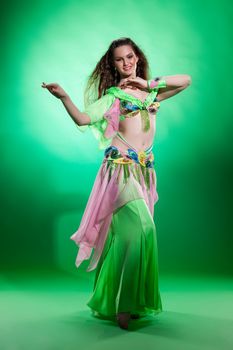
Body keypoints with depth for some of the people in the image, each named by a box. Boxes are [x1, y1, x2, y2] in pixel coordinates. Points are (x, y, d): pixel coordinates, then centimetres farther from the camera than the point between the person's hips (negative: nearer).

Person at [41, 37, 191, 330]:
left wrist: (149, 83, 5)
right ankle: (123, 304, -9)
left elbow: (186, 80, 13)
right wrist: (63, 96, -21)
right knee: (141, 227, -18)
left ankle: (128, 299, 16)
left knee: (127, 231, 7)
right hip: (121, 167, -5)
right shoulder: (113, 94, 5)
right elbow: (82, 119, -6)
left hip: (145, 169, 5)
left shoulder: (151, 92, 18)